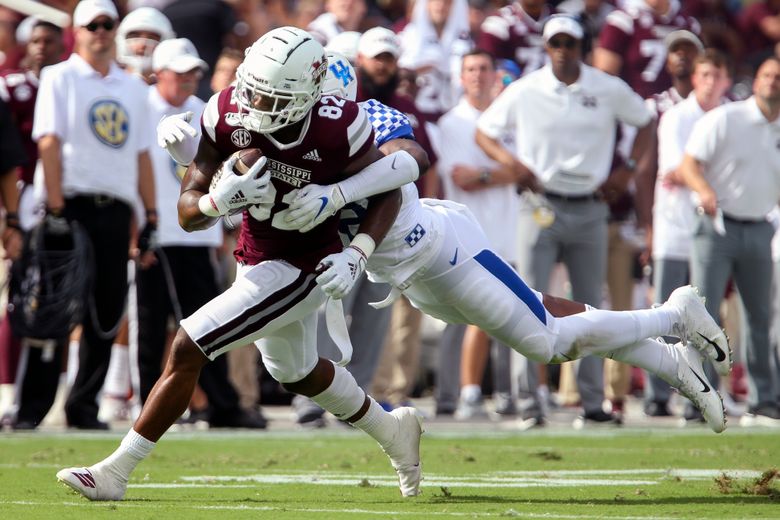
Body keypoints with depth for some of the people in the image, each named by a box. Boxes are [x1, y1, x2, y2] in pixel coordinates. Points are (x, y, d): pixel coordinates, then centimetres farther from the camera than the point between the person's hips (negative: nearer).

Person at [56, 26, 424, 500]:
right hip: (257, 257, 7)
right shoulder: (228, 116, -18)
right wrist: (220, 200, -36)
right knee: (295, 371, 29)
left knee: (187, 350, -13)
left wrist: (356, 254, -24)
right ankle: (393, 431, 53)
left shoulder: (337, 129, -29)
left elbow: (389, 192, -11)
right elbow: (188, 211, -13)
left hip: (302, 269, -7)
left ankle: (116, 472, -3)